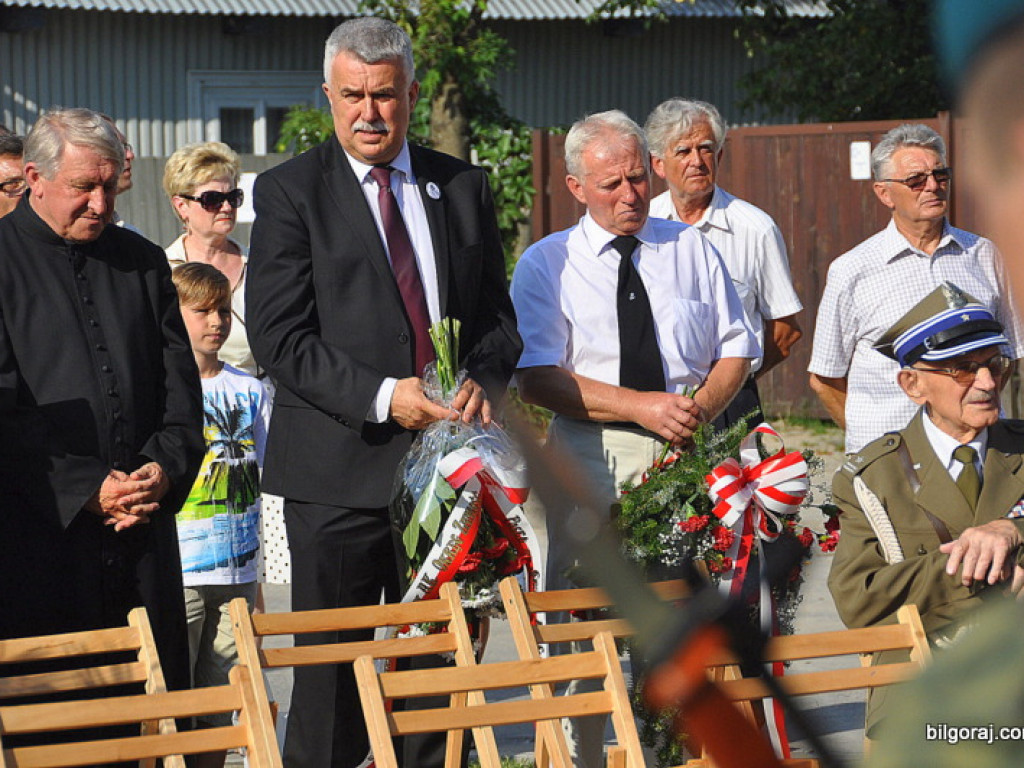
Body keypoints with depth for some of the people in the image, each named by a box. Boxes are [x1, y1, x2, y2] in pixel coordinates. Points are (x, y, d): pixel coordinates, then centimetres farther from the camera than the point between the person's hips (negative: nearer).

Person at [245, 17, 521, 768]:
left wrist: (484, 383, -6)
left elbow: (497, 313, 15)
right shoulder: (290, 192, -2)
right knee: (332, 672, 2)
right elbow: (279, 338, -9)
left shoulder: (463, 186, 11)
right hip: (340, 471, -4)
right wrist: (383, 397, -19)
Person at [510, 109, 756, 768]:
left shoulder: (693, 250, 14)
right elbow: (538, 378, -4)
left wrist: (698, 408, -7)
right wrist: (639, 406, -15)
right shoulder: (546, 264, 5)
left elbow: (736, 350, 14)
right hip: (589, 461, -2)